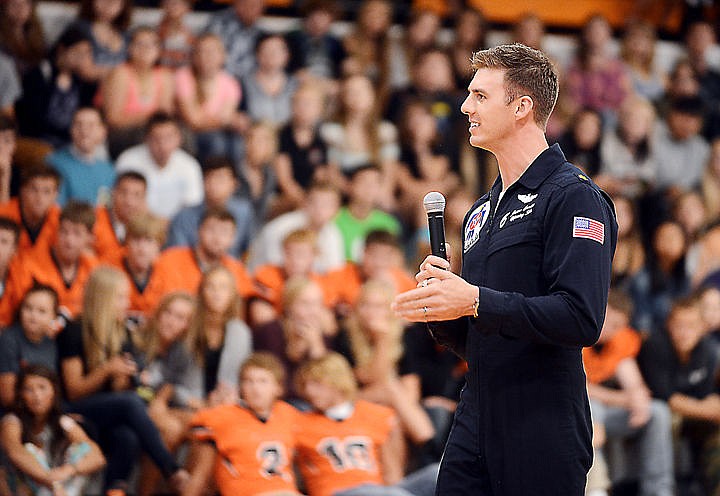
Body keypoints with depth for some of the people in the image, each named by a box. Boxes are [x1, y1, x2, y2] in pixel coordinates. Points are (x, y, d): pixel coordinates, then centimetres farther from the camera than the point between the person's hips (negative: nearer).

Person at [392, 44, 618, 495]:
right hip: (476, 425, 8)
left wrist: (476, 302, -21)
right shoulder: (482, 212, 20)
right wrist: (441, 303, 2)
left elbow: (582, 320, -20)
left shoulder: (574, 196, -8)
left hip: (544, 436, -8)